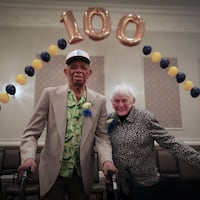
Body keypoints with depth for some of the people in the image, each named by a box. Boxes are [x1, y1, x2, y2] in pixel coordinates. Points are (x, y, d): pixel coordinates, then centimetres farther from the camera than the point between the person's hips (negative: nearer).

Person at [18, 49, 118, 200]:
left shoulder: (99, 101, -1)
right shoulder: (50, 94, -6)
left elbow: (101, 136, -1)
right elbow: (31, 132, -5)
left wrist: (107, 159, -18)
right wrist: (28, 157, -21)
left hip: (82, 174, 2)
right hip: (52, 173, -1)